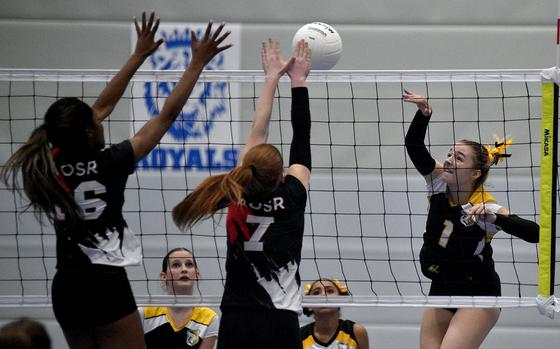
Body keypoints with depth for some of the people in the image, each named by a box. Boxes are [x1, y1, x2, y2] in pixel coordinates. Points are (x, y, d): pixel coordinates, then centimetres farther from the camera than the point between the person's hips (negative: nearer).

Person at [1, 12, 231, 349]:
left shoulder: (51, 164, 4)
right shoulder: (107, 164, -12)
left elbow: (103, 106, 16)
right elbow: (166, 116, -7)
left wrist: (139, 55, 24)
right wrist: (198, 63, 0)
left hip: (66, 286, 7)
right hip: (104, 284, -6)